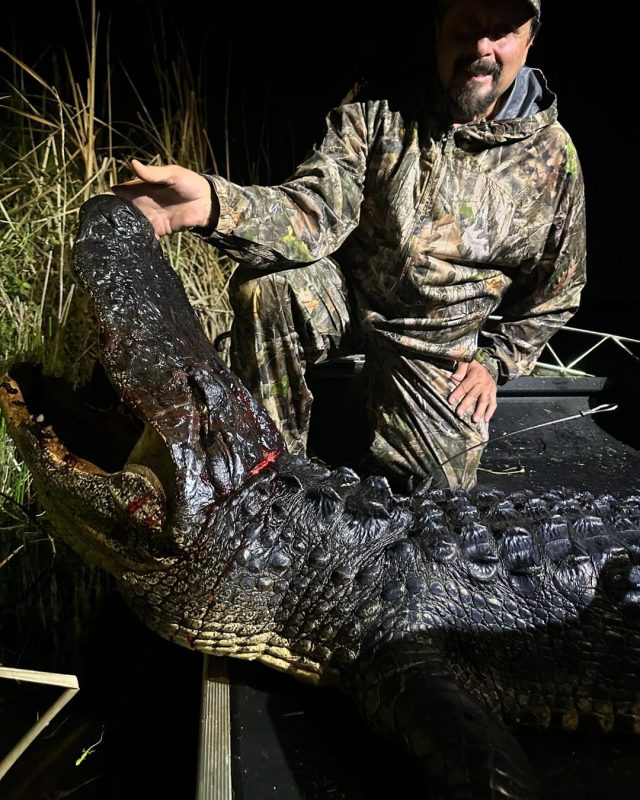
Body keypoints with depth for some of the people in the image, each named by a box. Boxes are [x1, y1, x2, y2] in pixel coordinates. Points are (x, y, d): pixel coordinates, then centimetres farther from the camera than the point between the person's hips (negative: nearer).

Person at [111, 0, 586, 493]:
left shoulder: (552, 155, -7)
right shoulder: (376, 112, -10)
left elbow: (556, 290, 4)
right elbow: (317, 211, -25)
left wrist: (494, 361, -2)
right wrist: (212, 202, -43)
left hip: (439, 339, 1)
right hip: (349, 295, 0)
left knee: (438, 488, -8)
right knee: (266, 283, -31)